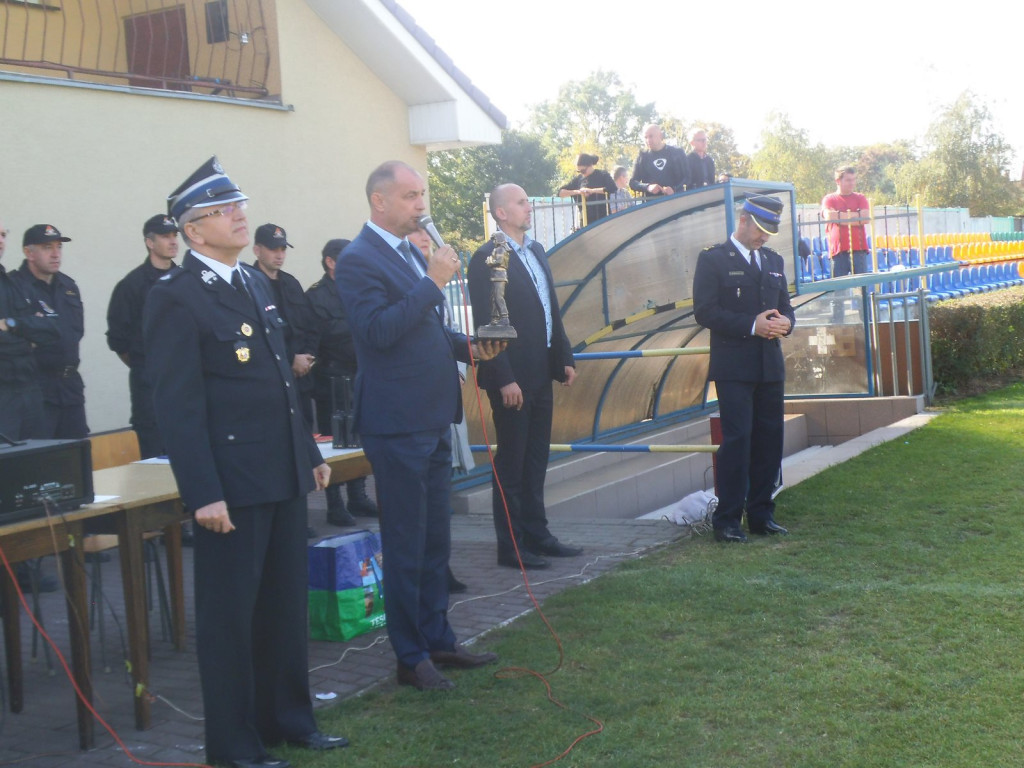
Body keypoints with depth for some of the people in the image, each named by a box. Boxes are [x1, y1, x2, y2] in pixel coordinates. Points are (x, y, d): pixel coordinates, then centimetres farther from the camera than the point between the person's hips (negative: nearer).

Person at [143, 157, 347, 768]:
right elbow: (178, 405, -15)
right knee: (230, 614, 5)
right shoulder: (176, 298, -12)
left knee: (286, 603, 16)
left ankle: (288, 719, 31)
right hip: (231, 485, -8)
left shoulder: (257, 284, 13)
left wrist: (310, 452, 19)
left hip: (283, 475, 8)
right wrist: (203, 493, -19)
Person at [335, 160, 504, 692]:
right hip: (397, 423, -9)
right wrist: (432, 283, -23)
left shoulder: (413, 254, 15)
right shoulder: (359, 260, -13)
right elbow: (378, 330, -25)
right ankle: (411, 658, 11)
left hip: (433, 418, 9)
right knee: (406, 545, 0)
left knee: (435, 540, 16)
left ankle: (438, 641, 27)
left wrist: (466, 346, 7)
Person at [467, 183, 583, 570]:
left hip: (541, 376, 8)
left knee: (535, 463, 15)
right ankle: (510, 546, 9)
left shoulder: (536, 251, 14)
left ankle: (536, 535, 25)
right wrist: (504, 379, -20)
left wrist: (565, 357, 12)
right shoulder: (487, 259, -12)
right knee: (510, 465, 1)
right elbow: (486, 324, -16)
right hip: (512, 380, -8)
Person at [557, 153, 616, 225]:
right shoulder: (578, 179, 9)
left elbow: (612, 189, -18)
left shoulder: (602, 175, 0)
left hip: (603, 219, -3)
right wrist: (577, 192, -9)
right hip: (586, 221, 3)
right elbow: (560, 193, 7)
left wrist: (592, 190, -18)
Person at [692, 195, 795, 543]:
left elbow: (785, 306, 22)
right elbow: (705, 311, -11)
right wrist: (751, 325, -18)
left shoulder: (773, 260, 18)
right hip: (733, 367, -6)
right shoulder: (713, 259, -3)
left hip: (770, 366, 6)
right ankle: (726, 521, -4)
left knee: (769, 440, 8)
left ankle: (761, 515, 17)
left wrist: (785, 322, -3)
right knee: (737, 439, -10)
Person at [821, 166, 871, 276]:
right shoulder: (829, 199, 9)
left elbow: (866, 218, -2)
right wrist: (855, 215, -2)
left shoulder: (860, 198, 14)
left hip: (858, 249, 1)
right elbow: (829, 216, -10)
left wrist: (840, 218, -5)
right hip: (838, 250, -1)